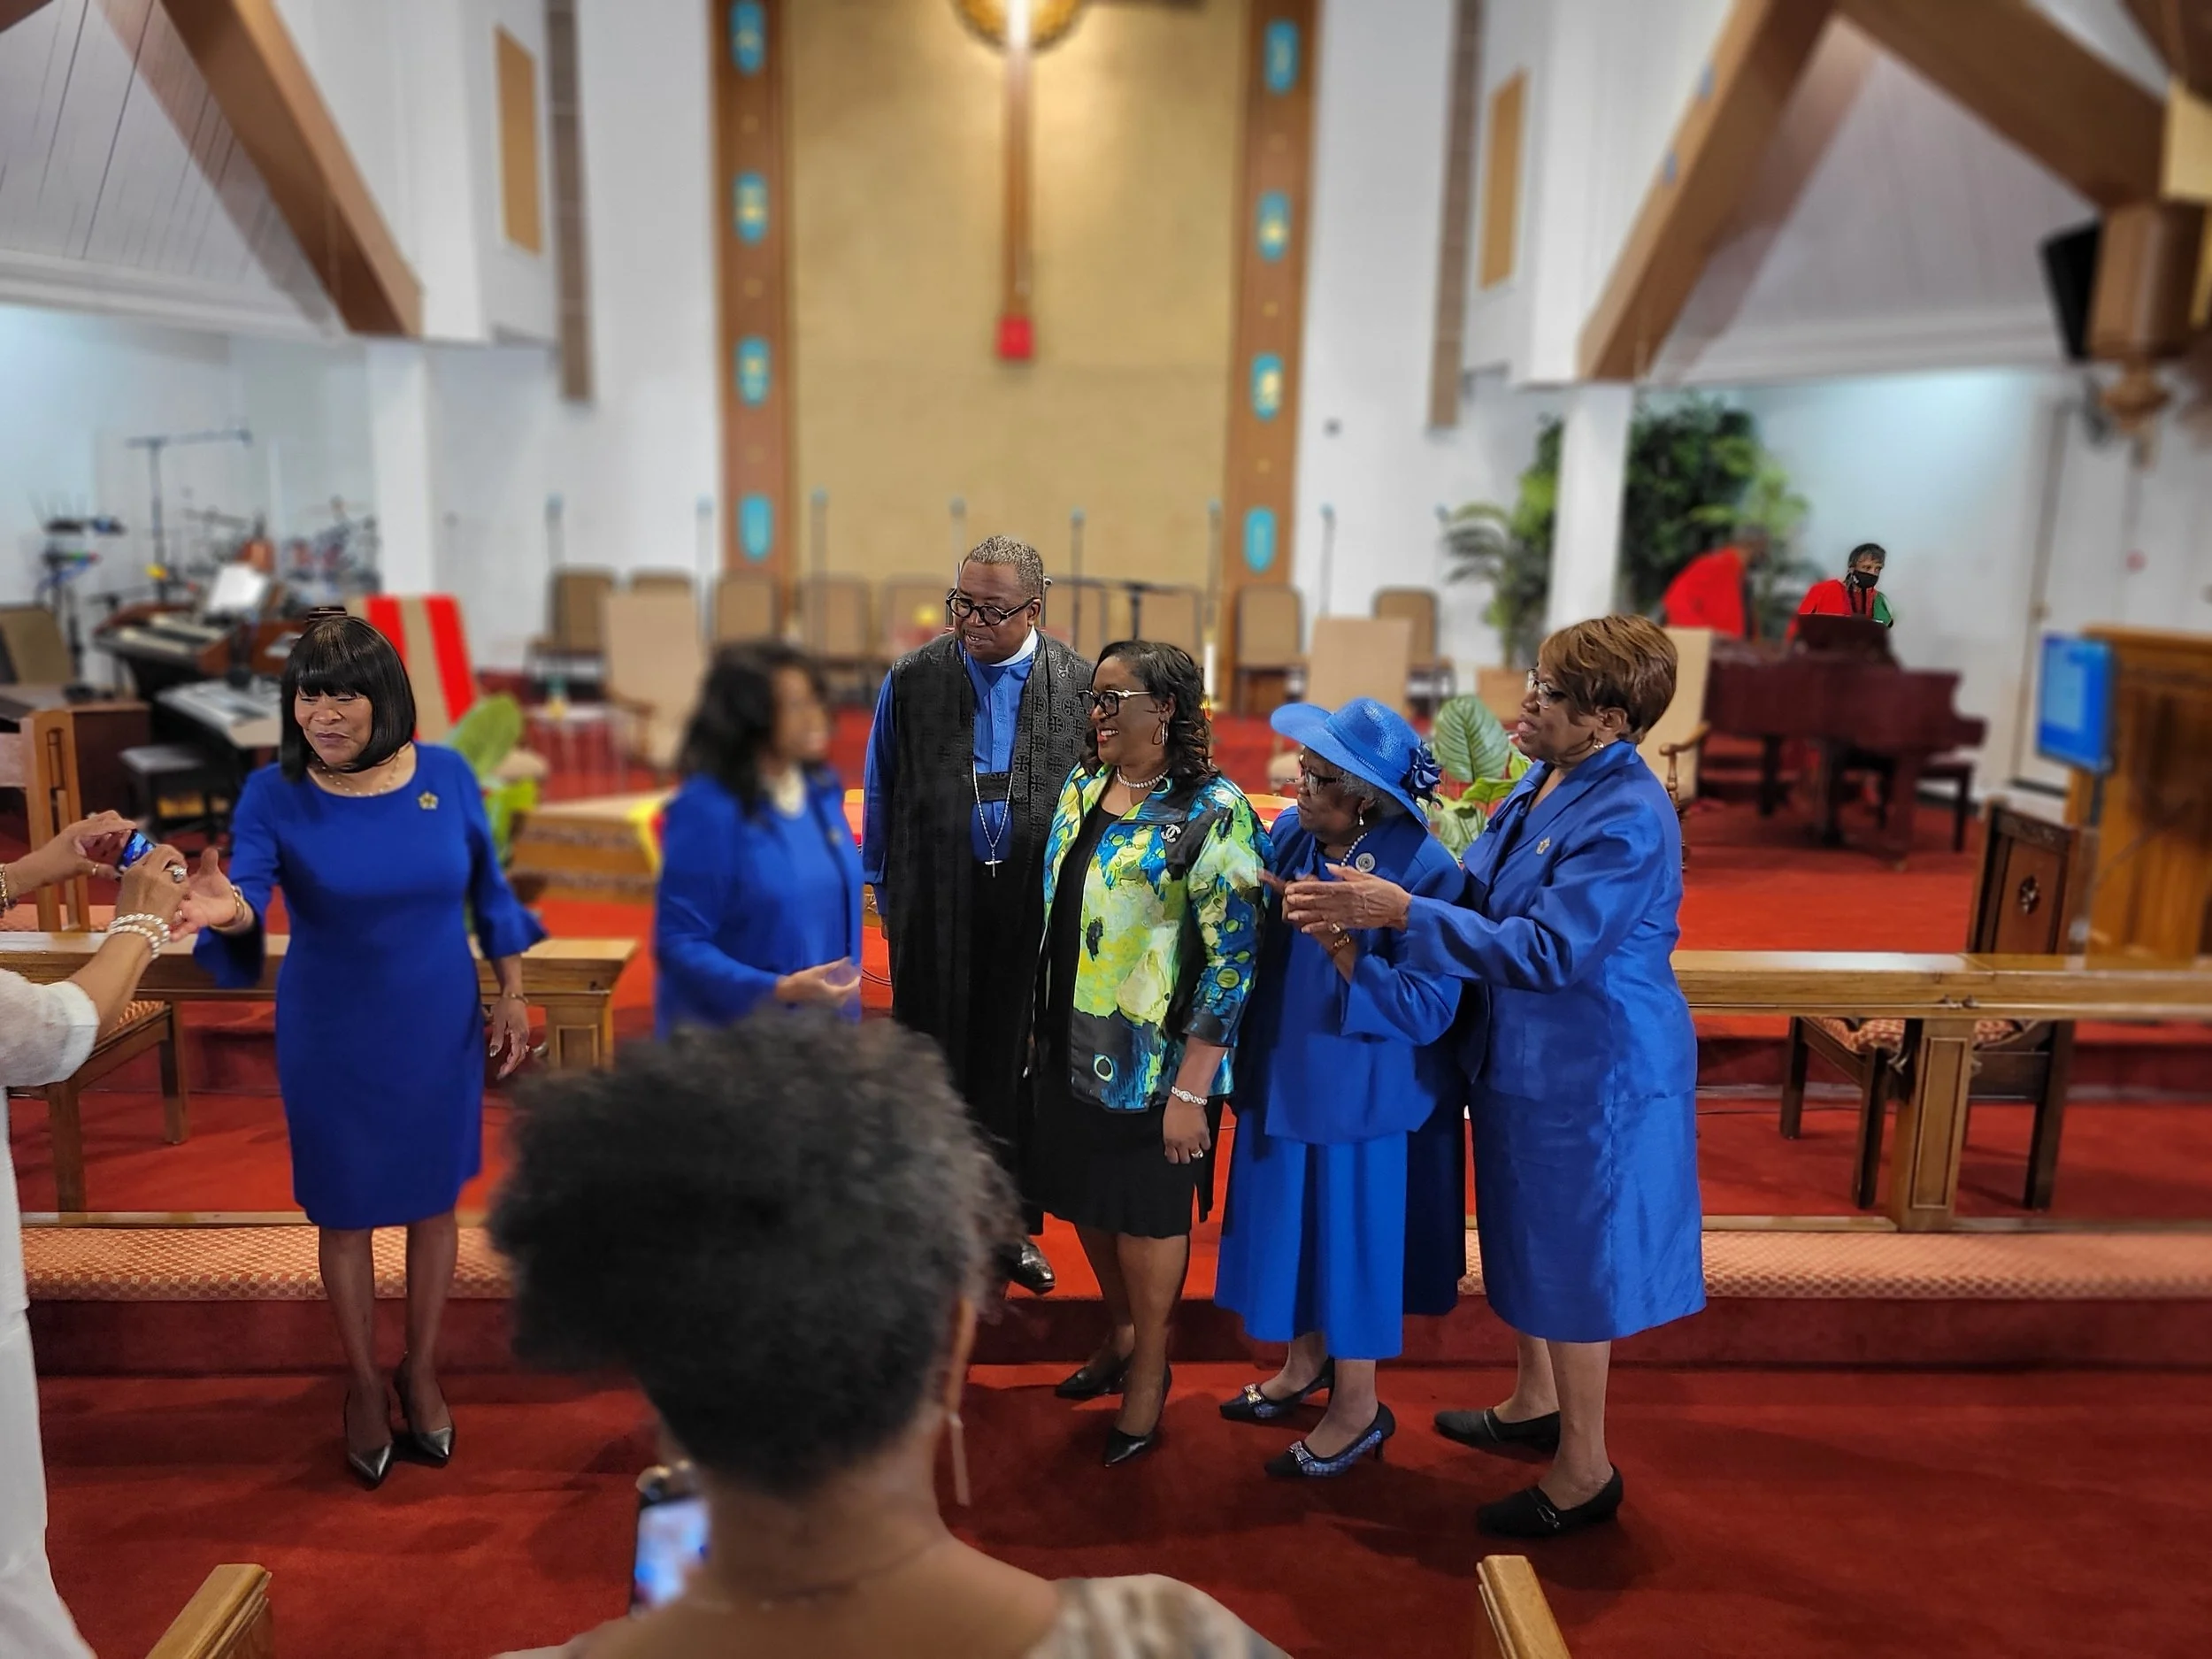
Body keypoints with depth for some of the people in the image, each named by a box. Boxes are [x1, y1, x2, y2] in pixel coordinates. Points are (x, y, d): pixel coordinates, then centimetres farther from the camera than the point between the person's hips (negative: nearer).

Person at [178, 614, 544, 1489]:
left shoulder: (447, 774, -9)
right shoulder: (273, 795, -13)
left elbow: (488, 890, 2)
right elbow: (247, 902, -24)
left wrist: (512, 995, 4)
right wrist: (229, 912, -48)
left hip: (439, 1031, 1)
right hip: (331, 1040, -1)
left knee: (433, 1203, 15)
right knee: (346, 1215, 13)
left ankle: (421, 1370, 38)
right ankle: (364, 1384, 35)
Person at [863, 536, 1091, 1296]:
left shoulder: (1080, 683, -3)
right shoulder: (911, 679, -2)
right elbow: (882, 792, 5)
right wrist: (884, 890, 6)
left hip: (1037, 909, 0)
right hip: (936, 908, 0)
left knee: (1017, 1068, 11)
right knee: (936, 1066, 9)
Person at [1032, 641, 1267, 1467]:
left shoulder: (1212, 812, -17)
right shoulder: (1082, 786, 3)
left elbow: (1234, 958, -18)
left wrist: (1191, 1091, -19)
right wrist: (1044, 1029, 14)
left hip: (1153, 1062, -6)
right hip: (1070, 1049, 6)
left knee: (1147, 1215, 11)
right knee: (1086, 1202, 19)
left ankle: (1149, 1369, 34)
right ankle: (1121, 1335, 44)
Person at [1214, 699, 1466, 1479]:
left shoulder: (1426, 872, -23)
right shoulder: (1289, 833, -4)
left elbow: (1427, 1010, -26)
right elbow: (1255, 944, 7)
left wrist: (1337, 940, -32)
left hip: (1361, 1095, -6)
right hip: (1286, 1077, 7)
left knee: (1351, 1239, 9)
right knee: (1296, 1225, 21)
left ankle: (1358, 1408, 31)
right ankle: (1306, 1363, 45)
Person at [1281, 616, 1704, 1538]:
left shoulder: (1628, 819, -26)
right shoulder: (1545, 780, 2)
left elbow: (1547, 950, -30)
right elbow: (1486, 895, 8)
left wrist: (1401, 912, -31)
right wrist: (1377, 900, -6)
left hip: (1591, 1073, -9)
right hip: (1524, 1055, 9)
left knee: (1571, 1258, 6)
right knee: (1530, 1238, 24)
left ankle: (1584, 1471, 26)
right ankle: (1536, 1403, 46)